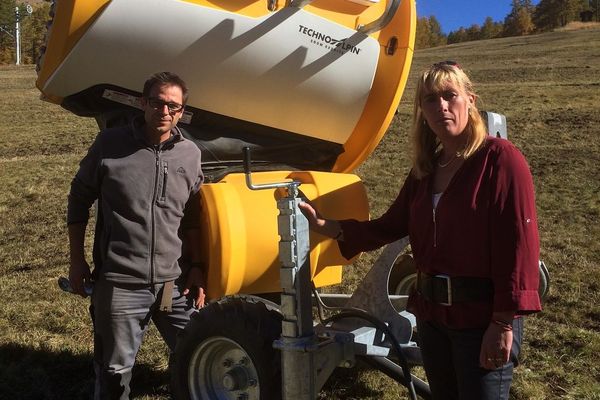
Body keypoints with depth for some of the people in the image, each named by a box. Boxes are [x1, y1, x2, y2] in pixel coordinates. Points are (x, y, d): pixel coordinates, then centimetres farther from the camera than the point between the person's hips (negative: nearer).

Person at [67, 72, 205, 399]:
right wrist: (77, 260, 3)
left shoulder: (190, 154, 4)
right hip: (119, 285, -3)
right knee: (114, 372, 9)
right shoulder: (110, 144, -4)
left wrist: (196, 267, 8)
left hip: (174, 283, 3)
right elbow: (79, 199, 5)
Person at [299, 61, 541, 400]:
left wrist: (504, 323, -21)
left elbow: (518, 246, -18)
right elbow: (393, 225, 11)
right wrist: (332, 228, 0)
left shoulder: (501, 159, -14)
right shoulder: (426, 167, 9)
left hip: (484, 318, -7)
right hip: (432, 313, 7)